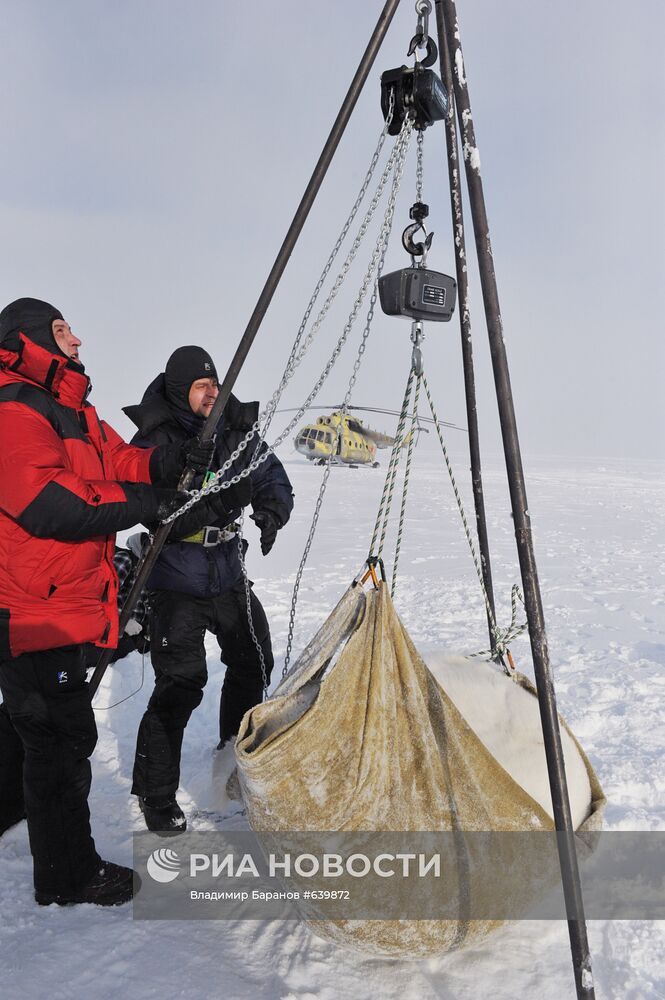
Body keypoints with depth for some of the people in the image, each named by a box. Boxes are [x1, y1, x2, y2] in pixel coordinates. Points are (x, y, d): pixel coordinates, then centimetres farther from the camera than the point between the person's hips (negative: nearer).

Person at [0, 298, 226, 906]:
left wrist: (168, 462, -7)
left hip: (63, 604, 10)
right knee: (63, 738, 1)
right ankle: (68, 874, 18)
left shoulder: (72, 412, 16)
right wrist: (144, 504, -22)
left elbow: (117, 462, 13)